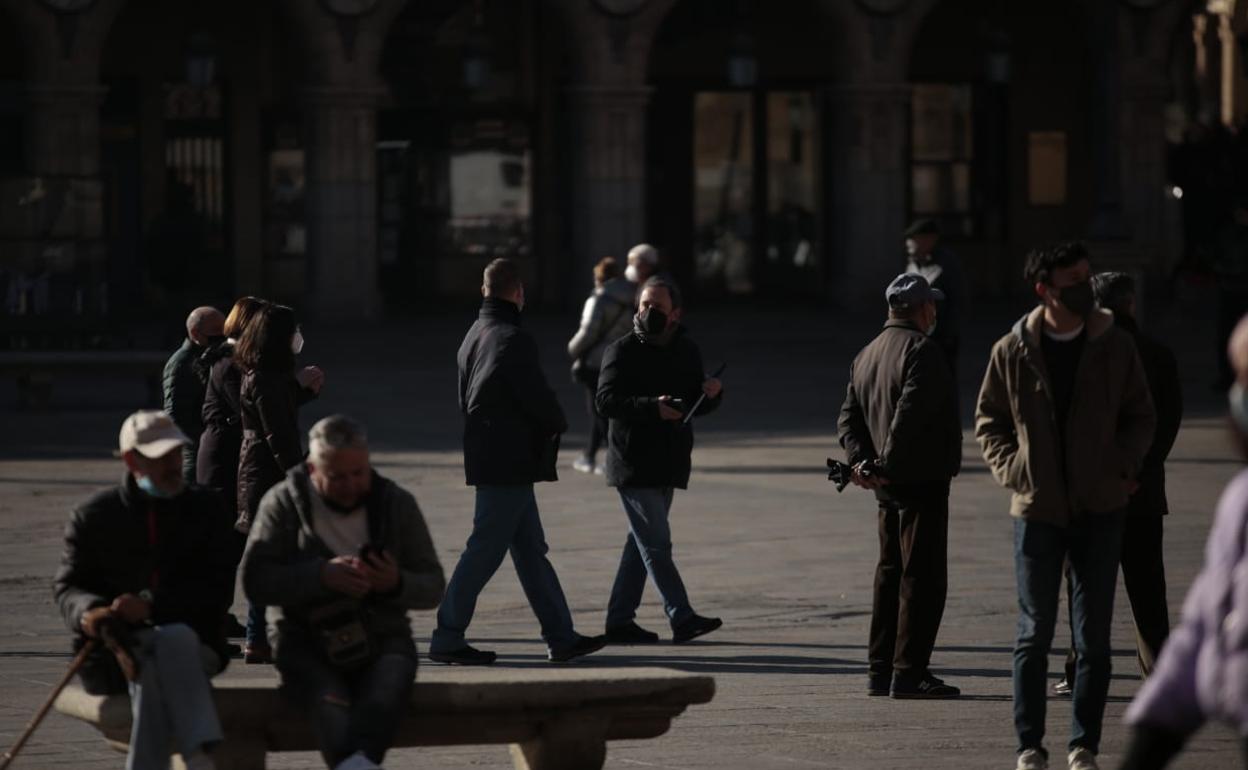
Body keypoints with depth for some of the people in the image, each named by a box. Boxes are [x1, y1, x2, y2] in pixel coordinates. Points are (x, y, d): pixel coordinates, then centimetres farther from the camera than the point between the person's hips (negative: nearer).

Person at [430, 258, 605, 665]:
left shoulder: (473, 336, 12)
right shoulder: (514, 340, -16)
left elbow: (465, 400, 18)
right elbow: (538, 399, -17)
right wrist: (558, 425, 3)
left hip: (484, 458, 9)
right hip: (511, 462, -9)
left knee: (531, 551, 11)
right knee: (485, 550, -5)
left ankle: (561, 636, 15)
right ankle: (447, 639, -4)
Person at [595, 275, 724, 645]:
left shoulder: (687, 351, 12)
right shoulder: (622, 351, -6)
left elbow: (698, 406, 18)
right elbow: (606, 401, -16)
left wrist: (711, 393, -6)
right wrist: (652, 407, -29)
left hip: (668, 463, 7)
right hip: (633, 464, -7)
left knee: (642, 542, 11)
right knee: (656, 544, -10)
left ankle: (619, 620, 17)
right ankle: (681, 618, -15)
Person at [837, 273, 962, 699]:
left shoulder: (866, 355, 16)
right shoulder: (921, 349, -12)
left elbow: (849, 416, 11)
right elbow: (910, 412, -23)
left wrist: (861, 459, -1)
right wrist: (887, 465, -19)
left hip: (888, 486, 9)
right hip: (922, 478, -9)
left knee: (890, 573, 15)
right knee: (922, 576, -6)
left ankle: (880, 669, 16)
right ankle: (908, 673, -9)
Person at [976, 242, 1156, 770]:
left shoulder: (1114, 346, 1)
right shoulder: (1012, 352, -2)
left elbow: (1140, 417, 9)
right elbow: (989, 421, 8)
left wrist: (1122, 464, -7)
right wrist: (1012, 469, -6)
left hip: (1099, 508, 1)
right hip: (1037, 509, -1)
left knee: (1094, 637, 4)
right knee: (1034, 633, 2)